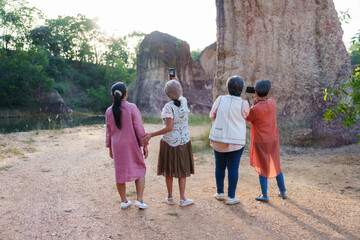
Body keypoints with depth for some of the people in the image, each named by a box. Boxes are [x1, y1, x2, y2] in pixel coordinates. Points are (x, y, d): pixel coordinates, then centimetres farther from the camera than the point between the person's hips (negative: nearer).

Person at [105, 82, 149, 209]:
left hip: (117, 146, 4)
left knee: (120, 172, 13)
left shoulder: (109, 111, 0)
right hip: (132, 144, -3)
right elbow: (139, 128, -11)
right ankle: (139, 200, 5)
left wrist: (110, 148, 17)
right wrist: (145, 145, -3)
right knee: (139, 170, 11)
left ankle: (124, 201, 21)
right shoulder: (132, 108, -12)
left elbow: (109, 131, 7)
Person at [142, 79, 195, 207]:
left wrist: (152, 134, -23)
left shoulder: (168, 107, -19)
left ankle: (170, 197, 22)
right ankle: (182, 198, 13)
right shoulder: (184, 101, -3)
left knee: (169, 170, 12)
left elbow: (169, 128, -24)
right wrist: (177, 83, 20)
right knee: (182, 170, 12)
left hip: (169, 142, -4)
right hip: (184, 141, 4)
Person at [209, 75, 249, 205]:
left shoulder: (220, 99, -6)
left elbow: (212, 115, 2)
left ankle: (220, 193, 27)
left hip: (218, 139, 3)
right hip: (236, 141, -2)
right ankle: (231, 197, 12)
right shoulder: (243, 104, -11)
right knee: (233, 168, 6)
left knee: (219, 166, 15)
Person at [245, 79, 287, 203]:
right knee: (276, 166, 19)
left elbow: (248, 118, -4)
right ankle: (282, 192, 28)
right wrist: (258, 102, -3)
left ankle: (264, 195, 14)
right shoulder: (272, 102, -5)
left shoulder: (256, 109, -23)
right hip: (273, 140, 6)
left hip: (260, 142, -5)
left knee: (262, 168, 7)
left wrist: (254, 104, -10)